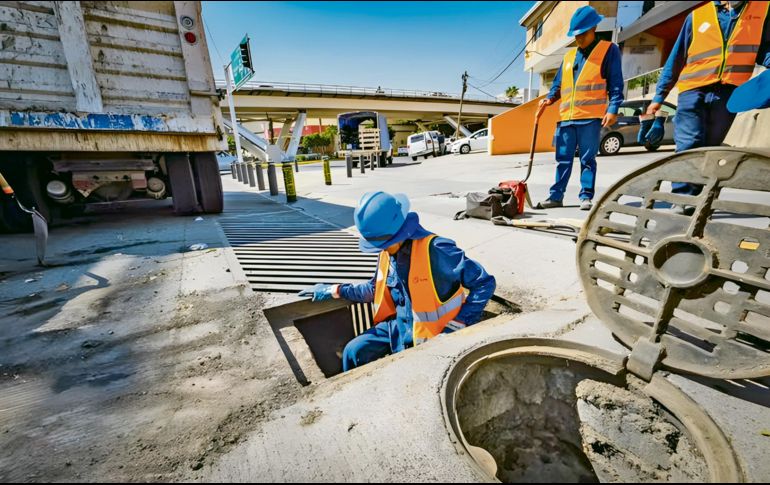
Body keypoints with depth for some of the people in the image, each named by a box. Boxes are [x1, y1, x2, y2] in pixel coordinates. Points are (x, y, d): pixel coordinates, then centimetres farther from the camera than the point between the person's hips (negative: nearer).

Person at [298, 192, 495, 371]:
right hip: (399, 325, 7)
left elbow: (485, 283, -18)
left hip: (430, 334, -6)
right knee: (354, 351, 2)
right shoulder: (388, 253, -2)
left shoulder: (436, 250, -24)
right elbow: (375, 289, 14)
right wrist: (333, 291, 12)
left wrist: (456, 326, -20)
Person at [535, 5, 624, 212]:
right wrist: (549, 98, 3)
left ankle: (586, 196, 4)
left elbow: (616, 84, 0)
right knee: (563, 159, 3)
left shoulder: (608, 50, 7)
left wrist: (613, 109, -11)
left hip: (591, 117, -4)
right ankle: (556, 195, 6)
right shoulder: (568, 56, 22)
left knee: (588, 159, -1)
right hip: (566, 117, 4)